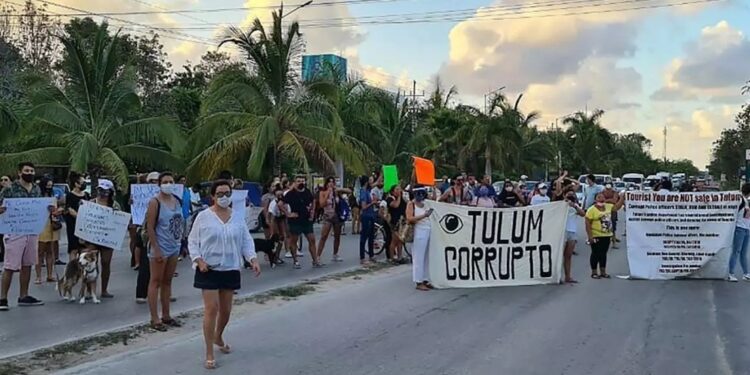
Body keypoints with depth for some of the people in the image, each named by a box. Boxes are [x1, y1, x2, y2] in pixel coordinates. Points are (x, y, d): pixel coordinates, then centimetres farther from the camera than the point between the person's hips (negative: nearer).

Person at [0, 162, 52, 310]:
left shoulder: (37, 189, 10)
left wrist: (49, 209, -2)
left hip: (32, 232, 6)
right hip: (15, 232, -6)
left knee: (27, 265, 12)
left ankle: (24, 296, 21)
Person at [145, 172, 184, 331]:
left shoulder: (177, 200, 8)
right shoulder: (155, 202, -11)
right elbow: (150, 227, -15)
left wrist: (180, 239, 9)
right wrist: (156, 249, -19)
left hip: (174, 247, 7)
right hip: (160, 248, -7)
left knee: (167, 282, 14)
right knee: (156, 282, 0)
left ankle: (166, 315, 23)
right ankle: (154, 319, 4)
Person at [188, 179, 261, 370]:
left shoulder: (237, 217, 3)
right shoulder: (203, 216, -5)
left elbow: (246, 240, 4)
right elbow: (192, 241, -1)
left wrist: (253, 259, -11)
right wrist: (199, 260, -15)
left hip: (231, 269, 4)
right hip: (209, 269, -4)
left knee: (226, 309, 13)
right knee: (211, 309, -8)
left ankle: (218, 337, 43)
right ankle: (209, 354, 0)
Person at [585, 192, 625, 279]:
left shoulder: (608, 206, 8)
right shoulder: (592, 210, -12)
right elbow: (588, 223, -15)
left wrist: (622, 198, -4)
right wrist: (590, 236, -20)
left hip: (607, 235, 6)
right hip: (596, 236, -6)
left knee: (603, 254, 14)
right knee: (596, 254, 1)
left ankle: (603, 272, 22)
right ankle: (594, 272, 11)